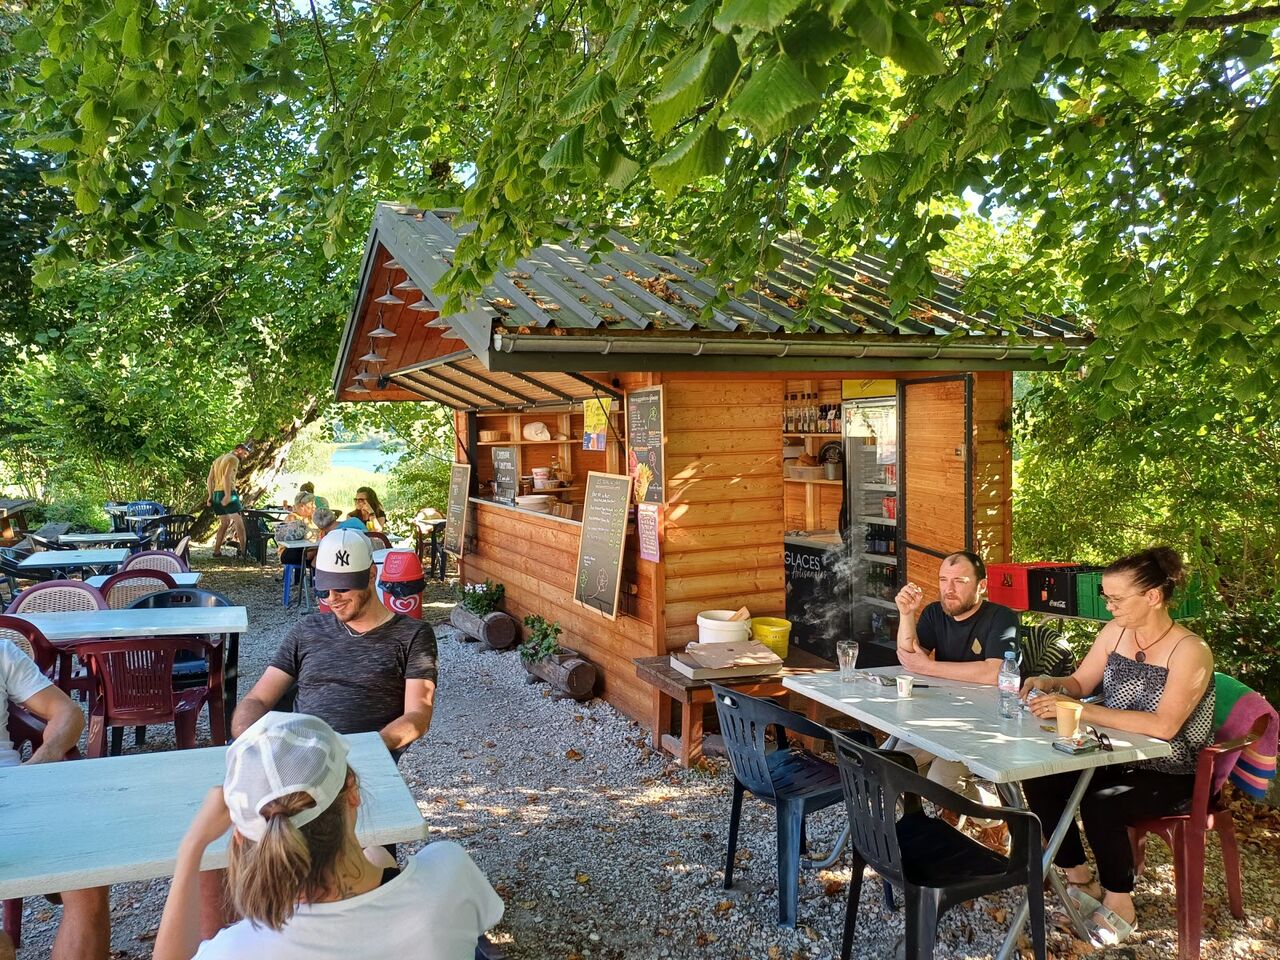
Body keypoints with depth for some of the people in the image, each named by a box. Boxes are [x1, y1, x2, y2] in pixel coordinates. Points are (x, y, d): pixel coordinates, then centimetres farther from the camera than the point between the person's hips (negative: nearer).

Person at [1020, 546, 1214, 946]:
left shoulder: (1190, 651, -22)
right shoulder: (1115, 631, -2)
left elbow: (1163, 726, -33)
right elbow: (1081, 683, 10)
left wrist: (1081, 710, -37)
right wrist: (1051, 684, -13)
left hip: (1170, 775, -7)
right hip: (1117, 760, 7)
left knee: (1099, 805, -31)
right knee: (1039, 781, -11)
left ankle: (1119, 903, -3)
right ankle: (1080, 879, 8)